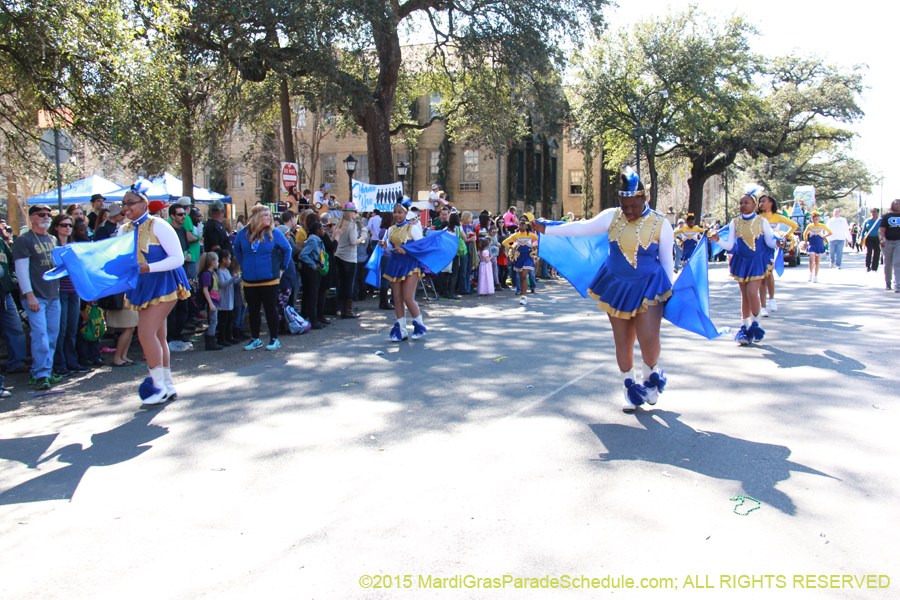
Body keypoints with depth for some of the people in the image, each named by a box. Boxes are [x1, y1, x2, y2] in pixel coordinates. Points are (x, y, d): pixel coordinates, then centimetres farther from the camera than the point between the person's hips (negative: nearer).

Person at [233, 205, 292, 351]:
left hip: (269, 280, -2)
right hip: (249, 281, 3)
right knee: (253, 310, 10)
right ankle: (255, 339, 22)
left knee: (271, 309, 3)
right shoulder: (243, 233, 2)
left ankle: (274, 339, 13)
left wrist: (281, 267, 5)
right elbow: (237, 250, 20)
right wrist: (244, 266, 17)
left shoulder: (274, 233, -4)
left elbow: (287, 249, 8)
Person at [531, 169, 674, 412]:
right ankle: (630, 386, 25)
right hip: (617, 287, 3)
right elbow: (581, 228, 0)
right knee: (622, 341, 7)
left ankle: (651, 376, 18)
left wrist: (668, 291, 1)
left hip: (647, 288, -2)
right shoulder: (612, 217, -2)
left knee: (649, 339, -14)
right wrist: (545, 229, -1)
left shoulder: (661, 224, -5)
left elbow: (667, 261, 3)